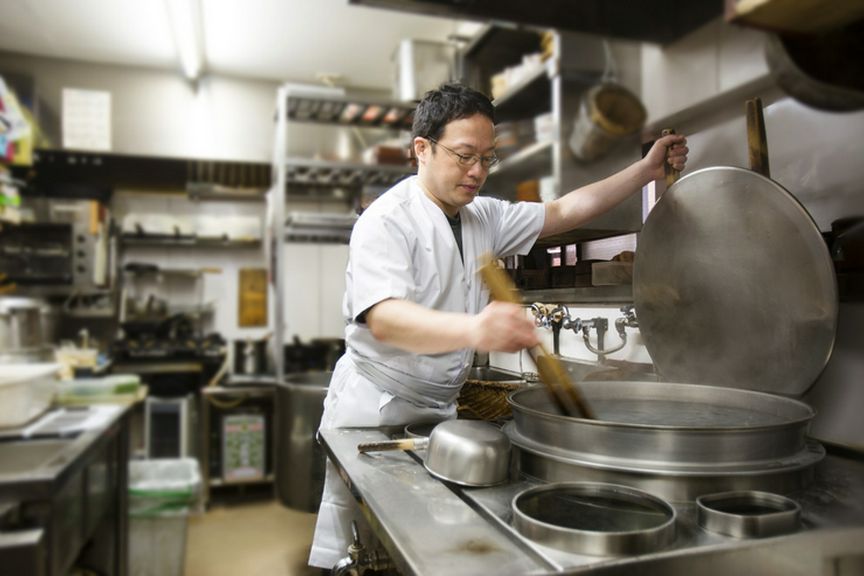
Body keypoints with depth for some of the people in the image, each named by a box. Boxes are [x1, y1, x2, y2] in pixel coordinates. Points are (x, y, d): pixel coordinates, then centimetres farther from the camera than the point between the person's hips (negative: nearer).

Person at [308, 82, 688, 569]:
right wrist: (475, 329, -49)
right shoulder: (387, 221, -17)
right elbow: (385, 320, -32)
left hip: (441, 410, 6)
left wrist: (646, 170, 5)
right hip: (377, 408, -6)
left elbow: (563, 212, 12)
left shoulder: (485, 217, 7)